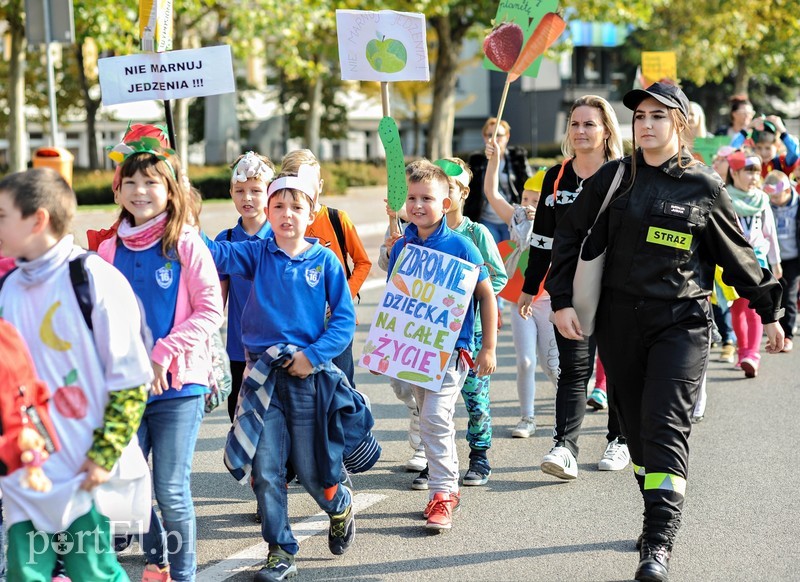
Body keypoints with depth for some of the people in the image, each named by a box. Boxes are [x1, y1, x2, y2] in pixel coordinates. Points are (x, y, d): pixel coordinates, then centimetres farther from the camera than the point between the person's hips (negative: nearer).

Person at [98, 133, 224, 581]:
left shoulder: (186, 244, -6)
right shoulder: (109, 249, 6)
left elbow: (211, 311, -9)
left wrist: (164, 352, -16)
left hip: (178, 384, -4)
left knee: (172, 492, -2)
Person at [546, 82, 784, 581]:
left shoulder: (704, 187, 0)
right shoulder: (611, 179, 5)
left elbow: (738, 255, 10)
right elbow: (570, 240, 10)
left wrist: (769, 311, 16)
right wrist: (562, 301, 0)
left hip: (682, 321, -3)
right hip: (619, 323, 3)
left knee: (666, 428, -13)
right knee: (636, 427, 10)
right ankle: (660, 518, 27)